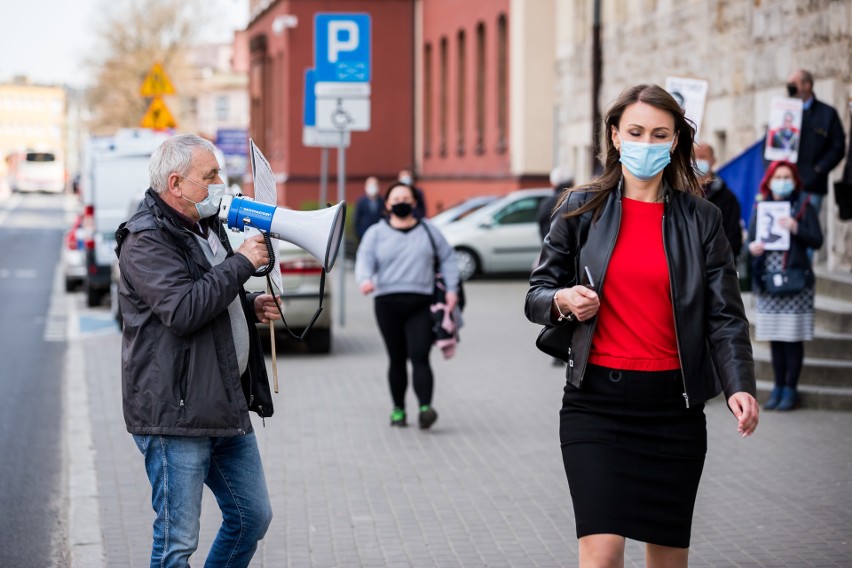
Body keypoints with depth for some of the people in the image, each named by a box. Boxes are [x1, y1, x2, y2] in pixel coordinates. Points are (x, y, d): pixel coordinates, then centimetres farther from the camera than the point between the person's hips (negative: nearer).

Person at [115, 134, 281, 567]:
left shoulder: (207, 226, 17)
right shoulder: (146, 239, -13)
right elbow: (183, 310, -26)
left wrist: (250, 307, 10)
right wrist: (242, 263, -18)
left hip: (227, 408, 9)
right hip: (175, 415, -9)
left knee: (252, 517, 17)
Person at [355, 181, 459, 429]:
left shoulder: (428, 230, 15)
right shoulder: (376, 233, 11)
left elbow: (447, 258, 17)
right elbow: (364, 259, -1)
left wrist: (451, 289, 5)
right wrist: (365, 279, -23)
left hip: (420, 304, -1)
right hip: (387, 303, 1)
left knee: (419, 357, -13)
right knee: (397, 359, 4)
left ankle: (425, 407, -23)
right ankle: (398, 409, 13)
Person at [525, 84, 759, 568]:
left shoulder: (700, 219, 5)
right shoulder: (582, 210, 4)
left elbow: (725, 315, 0)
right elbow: (537, 296, 10)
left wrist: (740, 387, -16)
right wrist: (561, 301, -13)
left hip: (675, 404, 2)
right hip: (597, 398, -1)